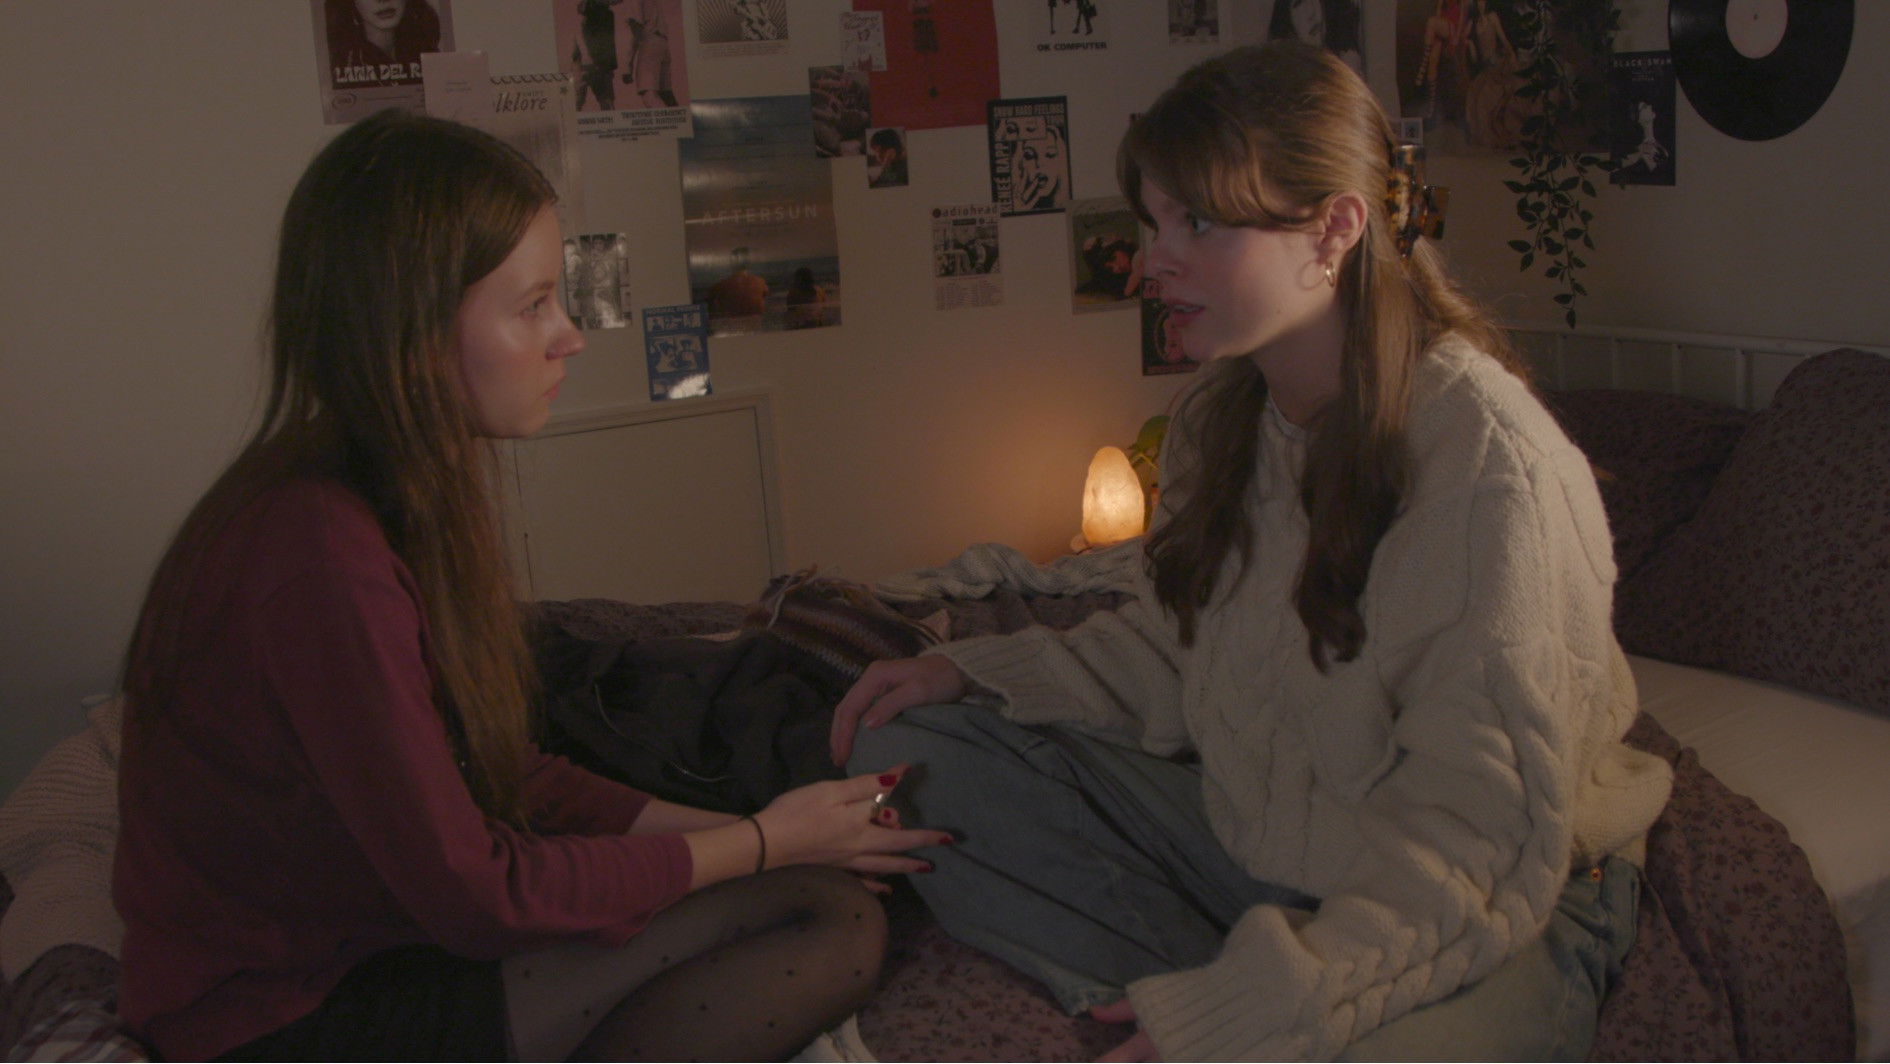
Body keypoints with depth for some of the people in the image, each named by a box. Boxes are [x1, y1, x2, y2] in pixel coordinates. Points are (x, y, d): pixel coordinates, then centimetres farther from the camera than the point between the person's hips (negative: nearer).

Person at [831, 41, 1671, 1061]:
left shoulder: (1491, 461, -24)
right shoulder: (1218, 414, 0)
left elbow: (1485, 841, -24)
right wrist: (974, 670, -1)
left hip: (1483, 913, -7)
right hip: (1252, 842, 7)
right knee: (916, 754, -5)